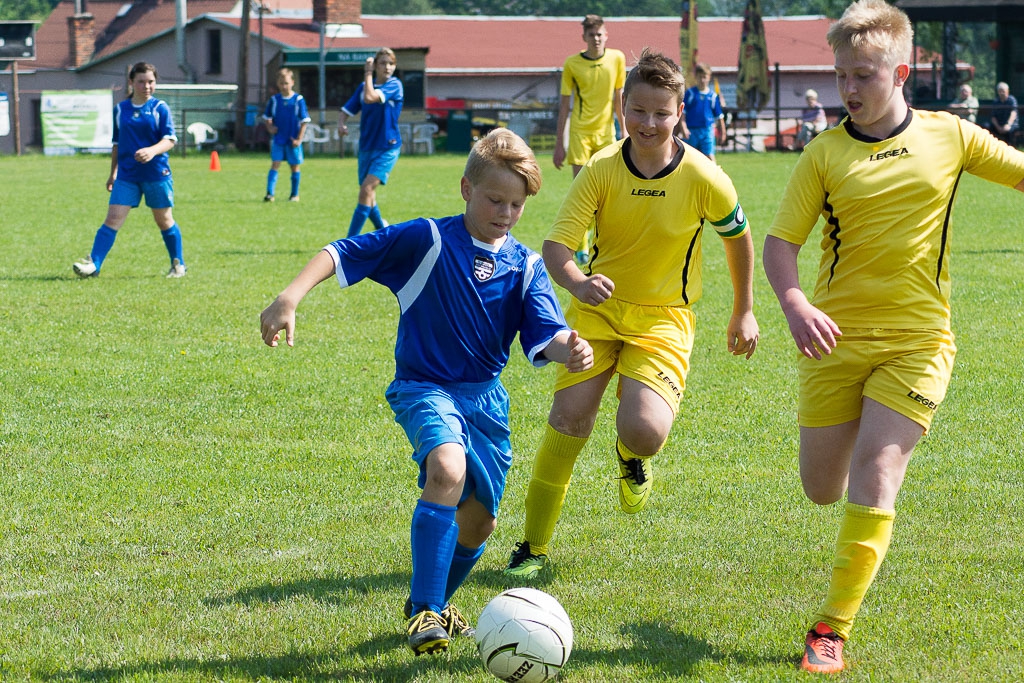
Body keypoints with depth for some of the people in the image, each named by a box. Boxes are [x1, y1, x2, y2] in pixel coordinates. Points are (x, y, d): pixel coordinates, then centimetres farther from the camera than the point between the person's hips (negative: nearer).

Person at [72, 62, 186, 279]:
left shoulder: (160, 108, -2)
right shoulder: (120, 109, 9)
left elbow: (170, 139, -10)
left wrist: (152, 151, -29)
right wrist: (113, 173, 18)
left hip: (156, 173, -2)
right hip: (127, 175, 2)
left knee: (164, 220, 9)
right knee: (113, 218, -8)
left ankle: (178, 264, 26)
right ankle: (93, 264, -13)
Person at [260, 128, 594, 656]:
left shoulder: (525, 266, 0)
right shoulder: (427, 241, -11)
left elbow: (543, 335, -10)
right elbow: (344, 254, -11)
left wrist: (568, 349, -34)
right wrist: (291, 297, -24)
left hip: (485, 395, 5)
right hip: (425, 388, -5)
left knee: (478, 520, 11)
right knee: (447, 469, -33)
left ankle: (433, 602, 41)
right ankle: (425, 613, -28)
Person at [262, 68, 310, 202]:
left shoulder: (298, 100, -6)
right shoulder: (274, 100, 2)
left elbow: (304, 121, -4)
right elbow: (267, 117, 16)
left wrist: (299, 139, -9)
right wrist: (270, 127, -5)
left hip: (293, 140, -1)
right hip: (278, 139, 1)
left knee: (295, 166, 8)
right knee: (275, 164, -7)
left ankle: (295, 194, 21)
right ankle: (269, 193, -12)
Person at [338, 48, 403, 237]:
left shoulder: (394, 85, -9)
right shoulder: (364, 86, 7)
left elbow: (370, 98, -25)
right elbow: (347, 110, 9)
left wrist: (368, 74, -12)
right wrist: (341, 124, -12)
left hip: (387, 148, -6)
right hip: (367, 148, 6)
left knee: (367, 189, -20)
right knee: (368, 199, 10)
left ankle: (351, 241, -20)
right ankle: (382, 229, 36)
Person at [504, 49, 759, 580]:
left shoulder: (704, 179, -13)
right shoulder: (600, 171, -11)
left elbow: (738, 237, 6)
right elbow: (555, 247, -16)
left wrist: (743, 313, 16)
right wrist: (577, 283, -38)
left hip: (663, 319, -1)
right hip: (598, 307, 1)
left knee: (645, 431, -23)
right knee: (568, 421, -11)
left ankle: (632, 458, 19)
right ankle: (533, 548, 7)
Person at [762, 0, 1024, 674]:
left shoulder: (948, 136, 0)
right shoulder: (826, 154, -2)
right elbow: (781, 240, -4)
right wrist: (795, 303, -23)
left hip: (917, 340, -1)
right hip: (836, 336, 1)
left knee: (874, 479, -14)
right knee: (823, 489, 10)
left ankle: (832, 629, -6)